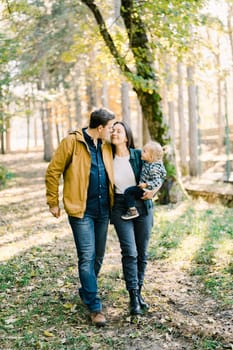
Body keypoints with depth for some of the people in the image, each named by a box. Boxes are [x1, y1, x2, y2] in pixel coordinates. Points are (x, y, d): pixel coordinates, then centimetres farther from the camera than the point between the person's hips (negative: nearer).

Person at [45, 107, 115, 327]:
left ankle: (86, 291, 36)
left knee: (98, 256, 15)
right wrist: (53, 202, -6)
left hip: (103, 210, 7)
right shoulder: (72, 142, -10)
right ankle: (94, 306, 2)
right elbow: (53, 171, -7)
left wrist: (111, 201, 11)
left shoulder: (106, 146, 9)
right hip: (81, 210, -6)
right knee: (87, 257, -5)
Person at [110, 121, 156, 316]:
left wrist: (152, 191, -13)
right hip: (120, 208, -1)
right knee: (129, 252, -10)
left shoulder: (139, 155, -3)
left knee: (142, 252, 7)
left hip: (142, 205, 1)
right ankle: (133, 298, -3)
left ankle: (139, 292, 23)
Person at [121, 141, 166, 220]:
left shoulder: (154, 168, -30)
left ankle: (132, 211, -10)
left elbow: (157, 181, -31)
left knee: (128, 192, -14)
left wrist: (146, 185, -34)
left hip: (146, 190, -10)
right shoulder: (147, 163, -2)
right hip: (143, 187, 10)